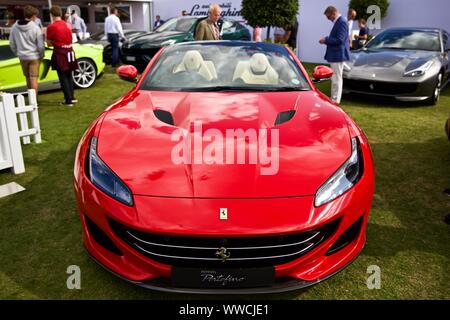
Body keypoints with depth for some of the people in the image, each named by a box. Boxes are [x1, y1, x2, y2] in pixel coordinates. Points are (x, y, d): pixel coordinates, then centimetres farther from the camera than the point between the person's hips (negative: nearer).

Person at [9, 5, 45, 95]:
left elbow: (12, 43, 6)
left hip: (22, 57, 4)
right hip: (34, 56, -4)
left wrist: (17, 53, 19)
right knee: (33, 78, -1)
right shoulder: (35, 28, -13)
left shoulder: (15, 27, 1)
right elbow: (40, 45, -11)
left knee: (28, 78, 17)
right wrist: (42, 55, 5)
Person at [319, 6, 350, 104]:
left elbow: (339, 40, -22)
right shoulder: (339, 21, 15)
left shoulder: (342, 22, -16)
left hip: (338, 55, -11)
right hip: (335, 55, 11)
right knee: (335, 78, 15)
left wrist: (326, 40, -14)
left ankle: (335, 100, -1)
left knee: (337, 78, -6)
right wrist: (326, 40, 6)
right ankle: (334, 98, 23)